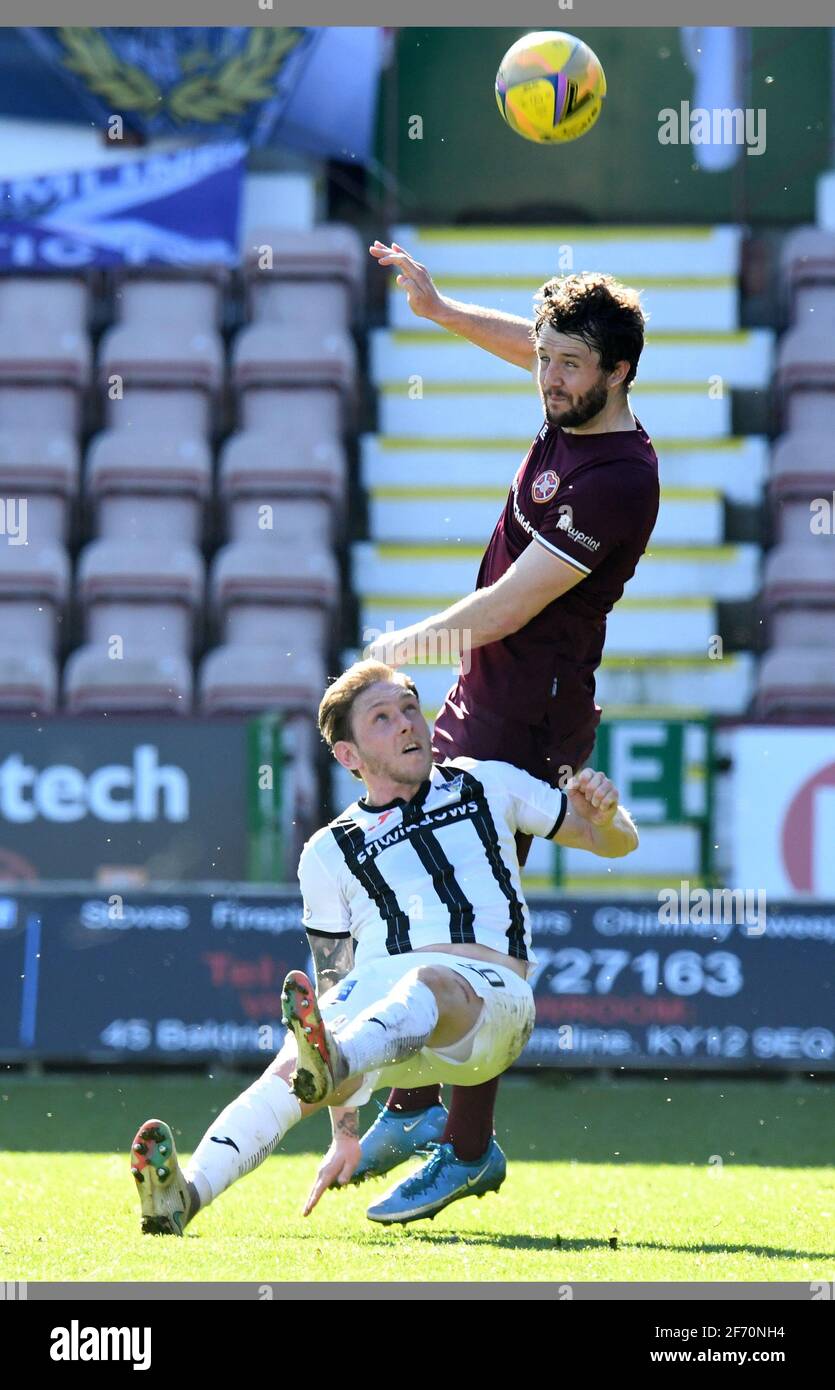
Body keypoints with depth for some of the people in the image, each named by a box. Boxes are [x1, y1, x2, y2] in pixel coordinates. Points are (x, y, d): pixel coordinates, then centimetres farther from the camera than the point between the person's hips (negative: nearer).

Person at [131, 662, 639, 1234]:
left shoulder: (489, 785, 25)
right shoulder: (330, 853, 23)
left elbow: (616, 843, 28)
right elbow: (335, 987, 18)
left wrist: (605, 815, 1)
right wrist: (345, 1131, 11)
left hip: (489, 998, -2)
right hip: (374, 986, 2)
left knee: (428, 982, -39)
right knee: (292, 1060, -32)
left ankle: (333, 1065, -72)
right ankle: (187, 1192, -54)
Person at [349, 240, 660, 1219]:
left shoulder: (617, 478, -22)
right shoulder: (574, 413, 5)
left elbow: (507, 608, -20)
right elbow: (525, 343, 31)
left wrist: (403, 647, -6)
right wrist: (438, 309, 20)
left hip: (527, 725, -10)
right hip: (478, 702, 10)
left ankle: (469, 1143, -4)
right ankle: (413, 1104, 24)